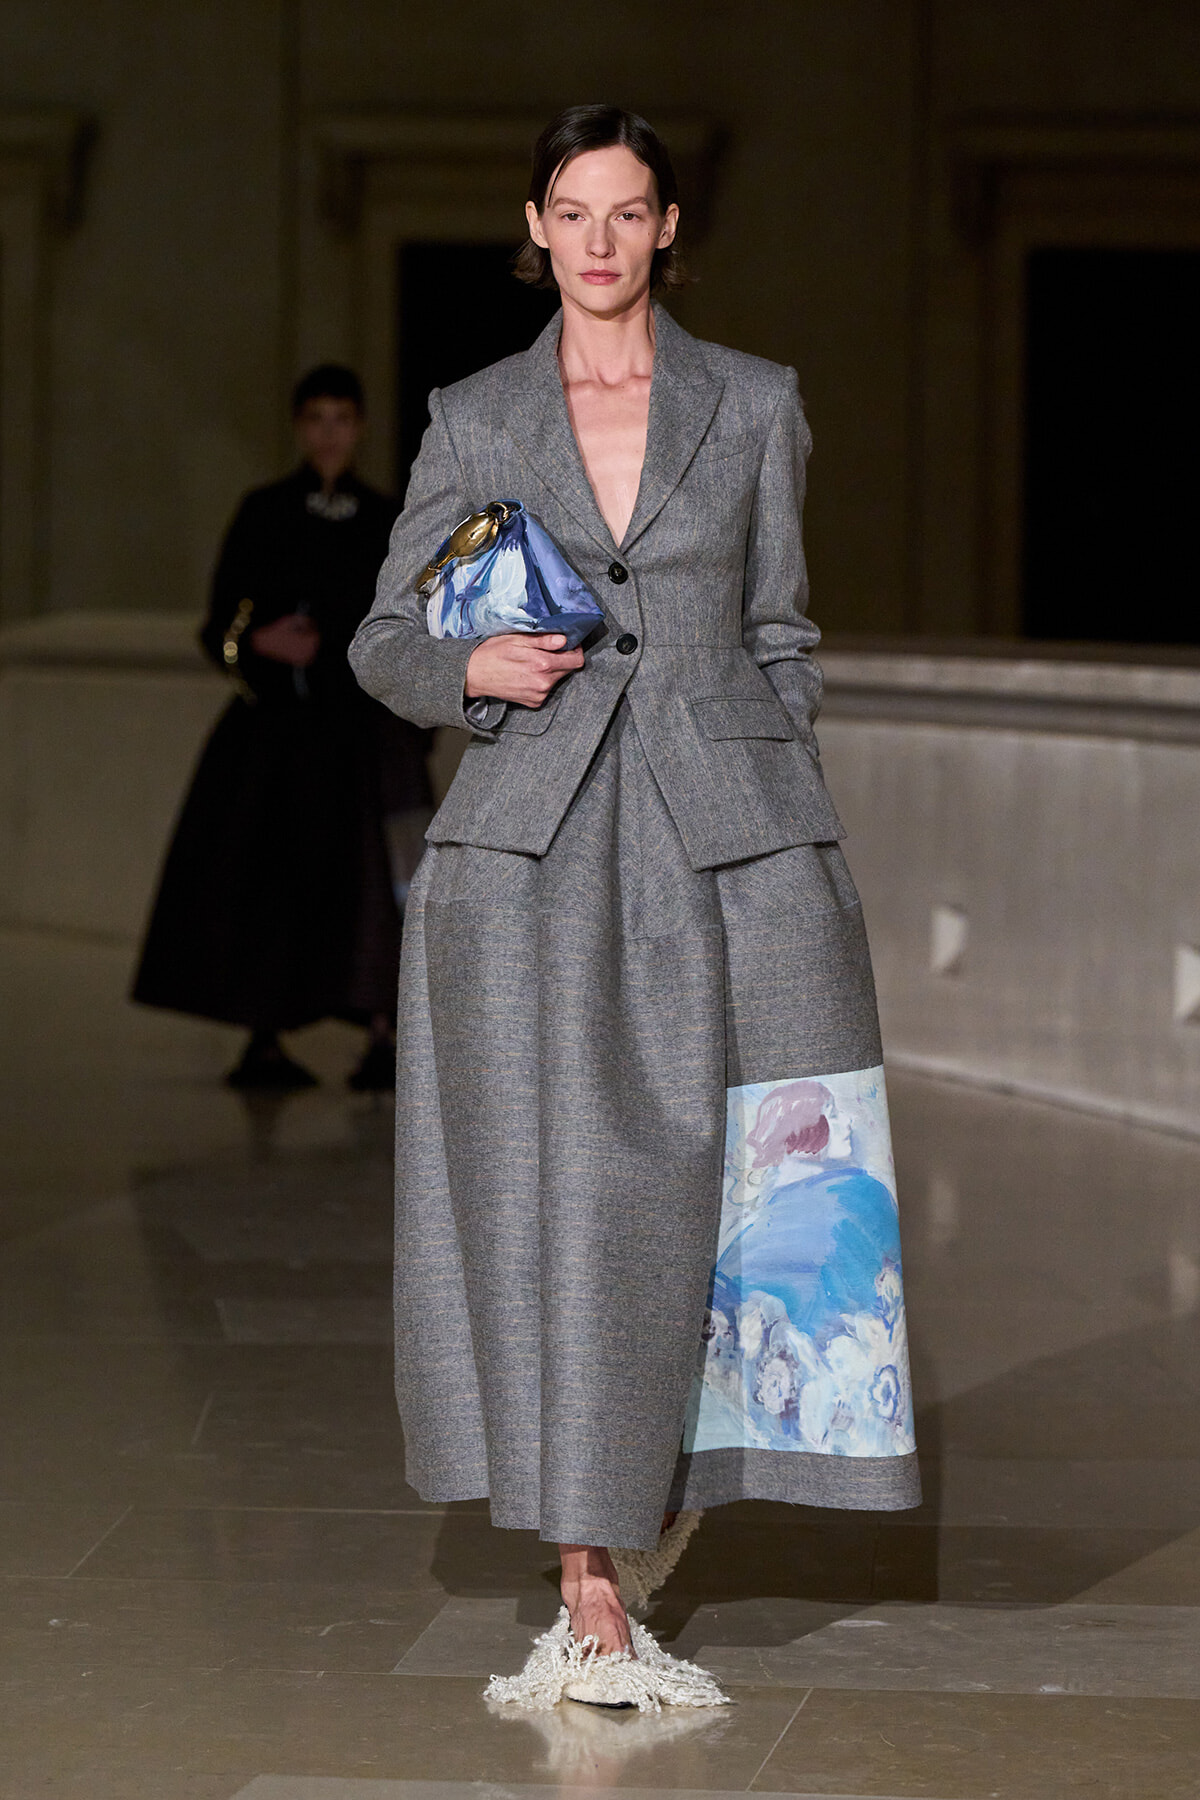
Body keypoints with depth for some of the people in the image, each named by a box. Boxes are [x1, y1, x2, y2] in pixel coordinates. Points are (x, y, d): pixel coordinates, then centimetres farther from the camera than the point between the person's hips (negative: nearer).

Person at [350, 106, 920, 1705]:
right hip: (535, 850, 0)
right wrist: (476, 669, -8)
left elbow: (780, 638, 12)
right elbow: (385, 640, 13)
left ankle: (684, 1469, 25)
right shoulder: (474, 421, 9)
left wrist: (788, 831, 5)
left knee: (718, 1186, -3)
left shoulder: (755, 407, 9)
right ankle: (590, 1584, 0)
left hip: (724, 848, 0)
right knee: (553, 1194, -5)